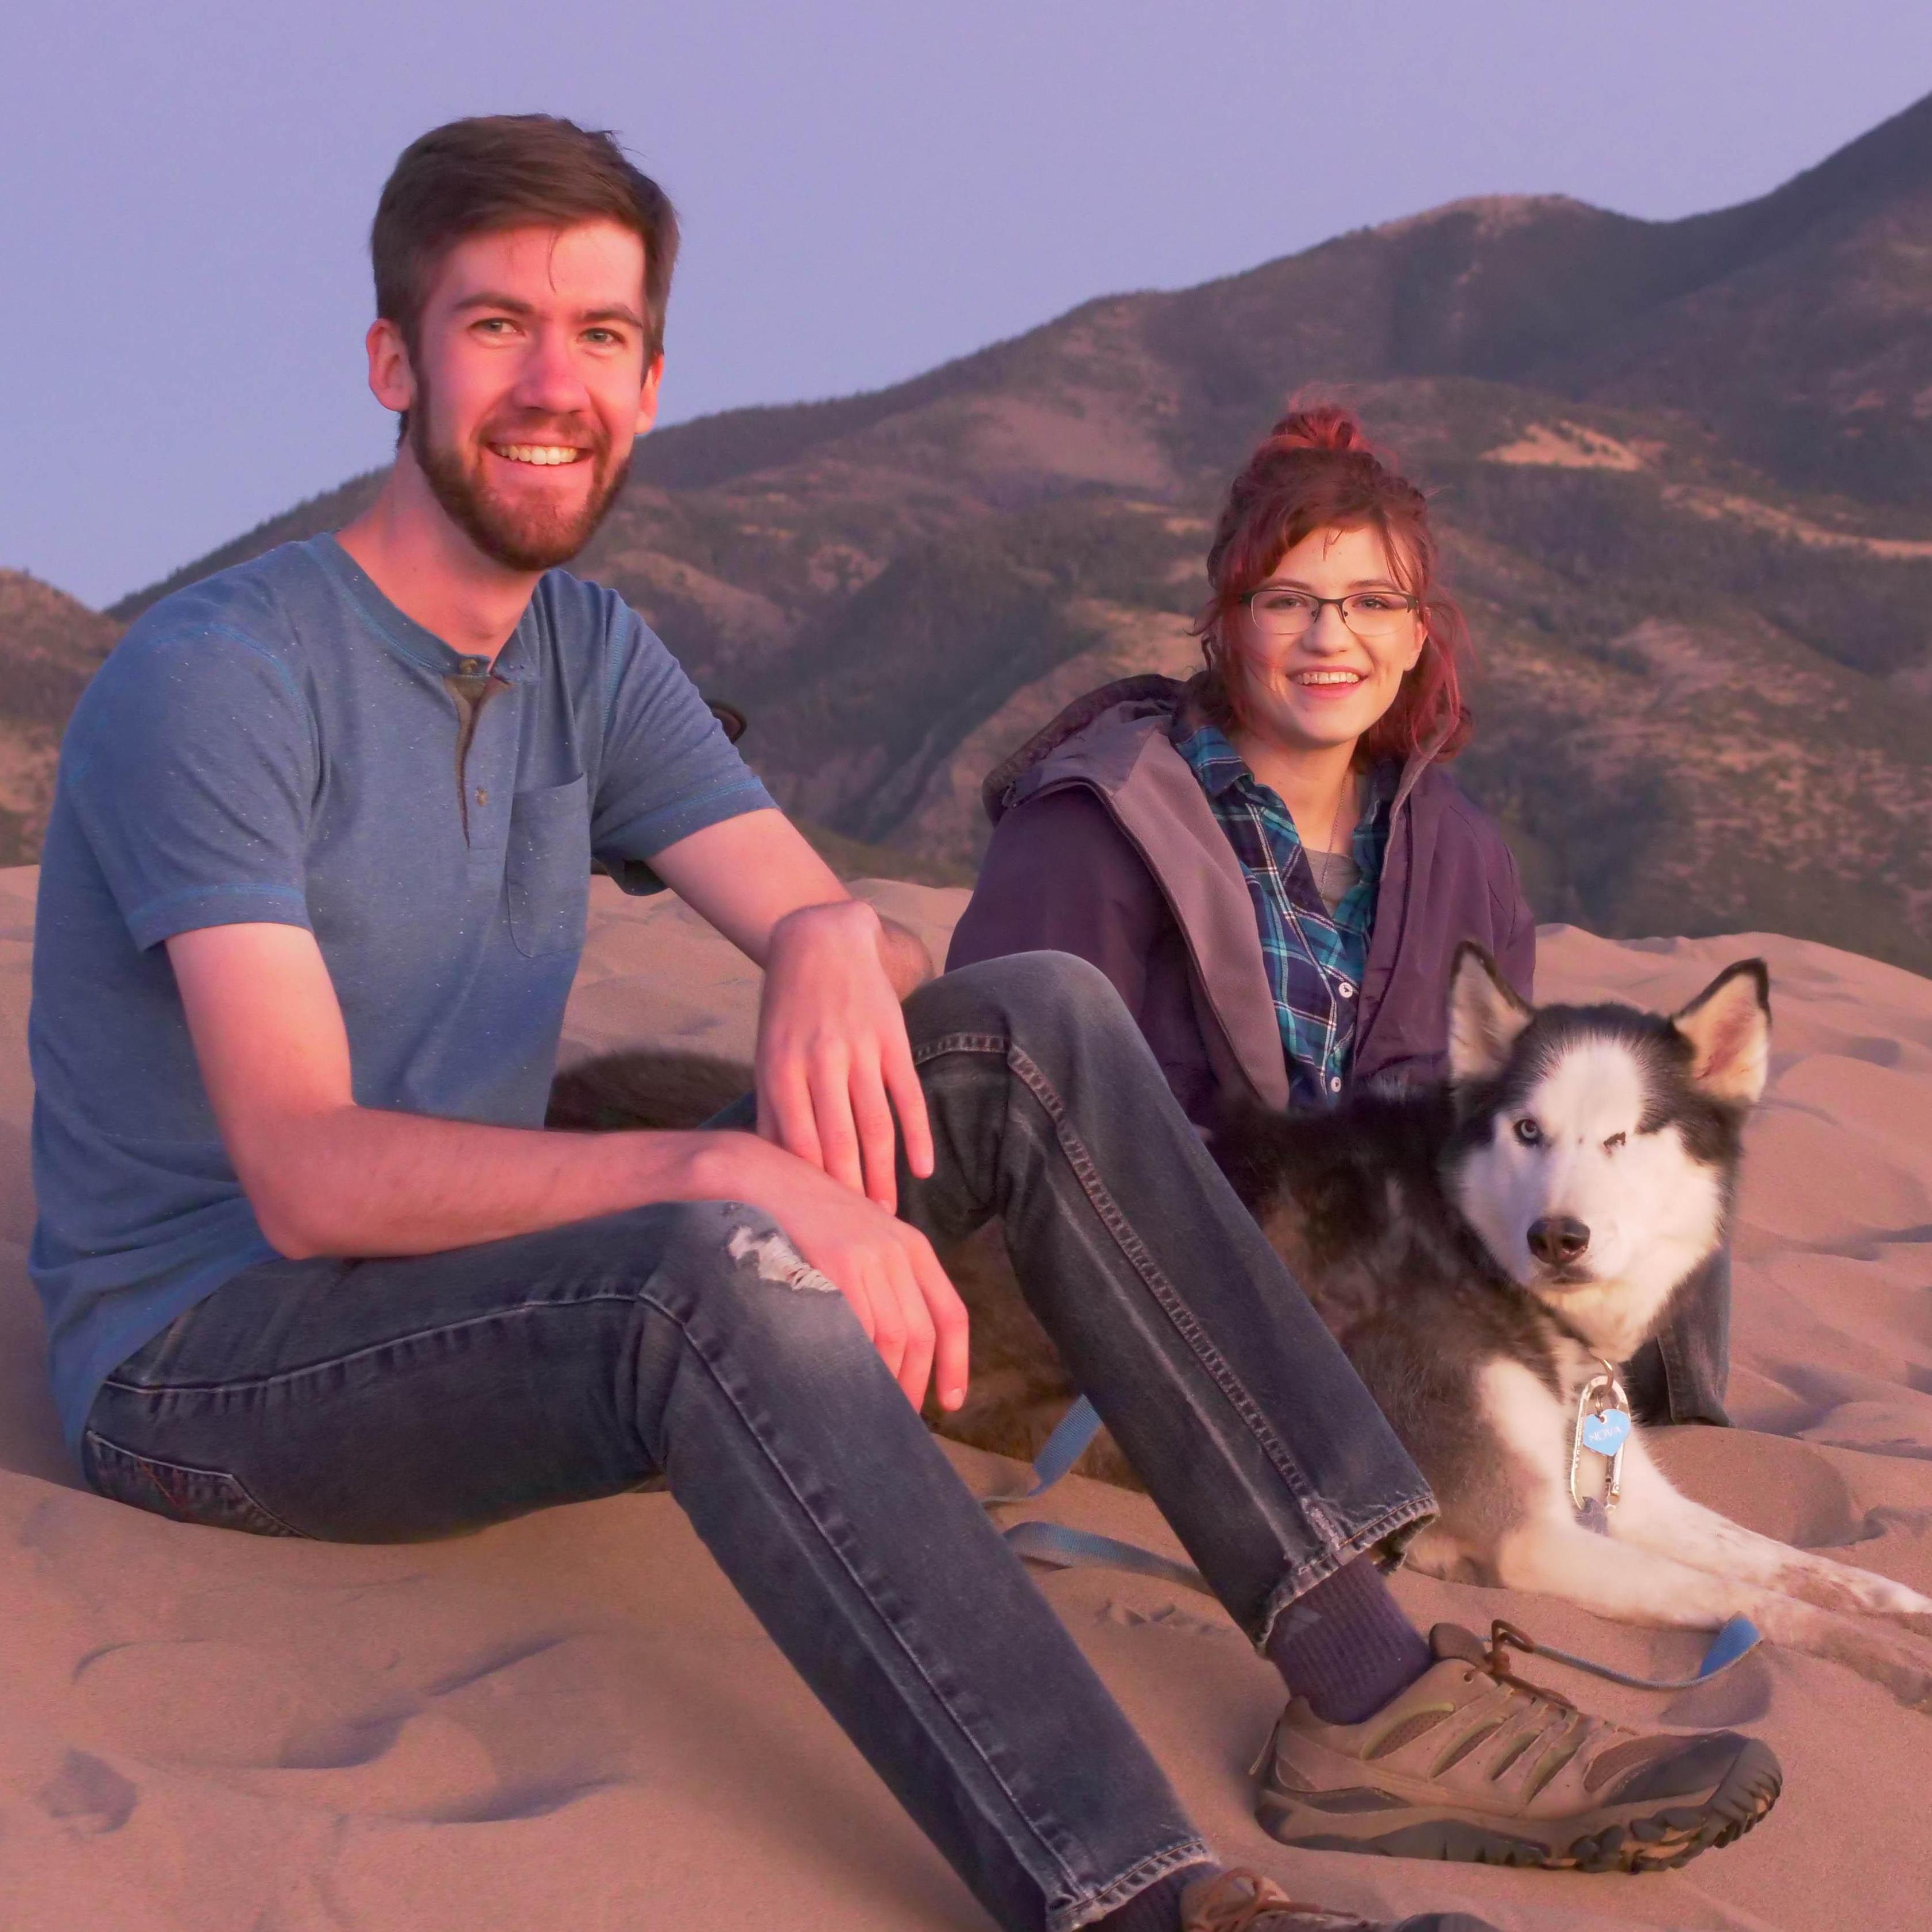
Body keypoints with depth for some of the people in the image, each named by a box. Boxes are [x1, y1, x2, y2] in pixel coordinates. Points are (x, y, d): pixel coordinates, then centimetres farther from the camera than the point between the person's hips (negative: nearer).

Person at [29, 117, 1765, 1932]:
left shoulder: (588, 654, 8)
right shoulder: (212, 679, -17)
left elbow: (821, 913, 1)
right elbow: (309, 1180, -26)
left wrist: (836, 940, -25)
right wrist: (734, 1171, -38)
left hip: (492, 1284, 7)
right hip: (206, 1357, -7)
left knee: (1041, 1024, -9)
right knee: (726, 1267, -39)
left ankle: (1370, 1671, -15)